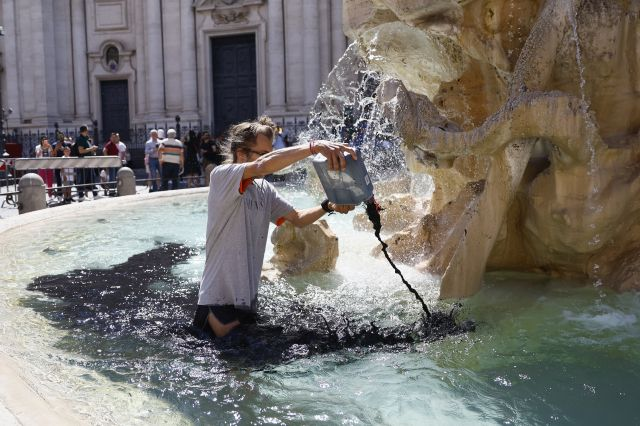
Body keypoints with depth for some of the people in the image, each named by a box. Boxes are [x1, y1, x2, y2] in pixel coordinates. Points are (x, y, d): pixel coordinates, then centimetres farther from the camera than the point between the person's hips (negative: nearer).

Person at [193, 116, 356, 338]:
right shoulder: (221, 175, -14)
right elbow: (264, 165, -33)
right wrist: (315, 146, -39)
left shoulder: (265, 189, 9)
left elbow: (297, 218, 14)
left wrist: (328, 206, -5)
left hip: (247, 298, 8)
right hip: (220, 301, -8)